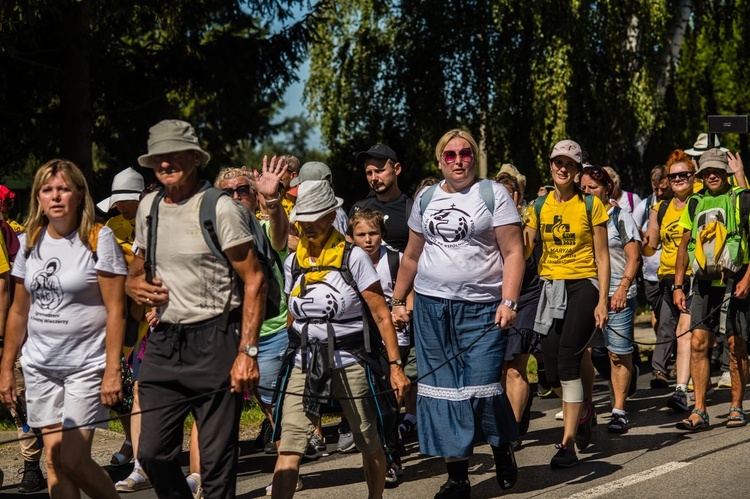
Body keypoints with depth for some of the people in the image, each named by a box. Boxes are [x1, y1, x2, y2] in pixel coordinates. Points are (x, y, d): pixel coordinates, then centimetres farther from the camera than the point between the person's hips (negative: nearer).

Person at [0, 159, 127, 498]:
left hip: (86, 365, -5)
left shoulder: (99, 239, -7)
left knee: (74, 460, -10)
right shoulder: (30, 243, 8)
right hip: (40, 366, 5)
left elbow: (115, 310, -9)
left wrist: (112, 369, -15)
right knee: (54, 459, 4)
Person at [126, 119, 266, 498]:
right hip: (164, 341, 6)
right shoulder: (149, 207, 12)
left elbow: (254, 280, -9)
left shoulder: (220, 208, -7)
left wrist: (247, 352, -16)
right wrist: (134, 285, 2)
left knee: (217, 459, -2)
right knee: (152, 453, 3)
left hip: (214, 341, -6)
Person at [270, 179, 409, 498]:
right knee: (288, 448, -8)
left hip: (348, 362, -3)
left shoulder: (353, 258, -5)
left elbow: (381, 316, -4)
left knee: (370, 445, 8)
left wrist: (395, 365, -8)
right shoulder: (293, 262, 8)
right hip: (303, 364, 3)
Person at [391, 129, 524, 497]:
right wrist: (397, 301, 17)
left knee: (481, 388, -10)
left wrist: (509, 302, -15)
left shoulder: (493, 194, 0)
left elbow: (513, 252, -5)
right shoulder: (426, 198, 13)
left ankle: (503, 447, 20)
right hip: (431, 305, 4)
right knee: (441, 392, 2)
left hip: (481, 308, -4)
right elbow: (411, 256, 21)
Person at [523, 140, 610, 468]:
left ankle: (568, 444, -14)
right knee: (553, 373, 5)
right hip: (551, 288, 5)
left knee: (567, 359, -18)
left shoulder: (590, 205, -3)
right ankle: (583, 410, 37)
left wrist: (602, 301, -10)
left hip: (583, 286, -4)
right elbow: (524, 250, 6)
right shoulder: (540, 206, 8)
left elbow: (602, 256, -3)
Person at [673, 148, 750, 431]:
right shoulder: (695, 205, 14)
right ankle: (699, 412, -5)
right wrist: (678, 285, 11)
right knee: (698, 343, -6)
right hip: (704, 283, 4)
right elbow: (684, 246, 18)